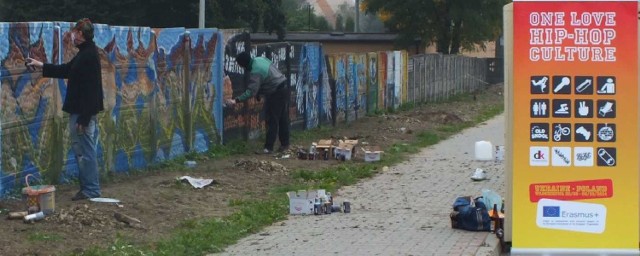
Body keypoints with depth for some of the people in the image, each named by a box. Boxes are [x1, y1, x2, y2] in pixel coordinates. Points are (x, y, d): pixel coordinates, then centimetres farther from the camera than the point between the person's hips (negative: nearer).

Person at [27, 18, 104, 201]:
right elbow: (66, 70, 28)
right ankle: (88, 187, 19)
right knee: (81, 150, 14)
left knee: (85, 151, -5)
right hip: (80, 111, 10)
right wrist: (41, 66, 31)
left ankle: (91, 190, 0)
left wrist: (83, 118, -23)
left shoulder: (89, 56, -19)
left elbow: (89, 89, -23)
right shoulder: (85, 54, 13)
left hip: (83, 112, -10)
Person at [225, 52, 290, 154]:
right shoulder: (259, 59, 4)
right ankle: (285, 145, 22)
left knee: (272, 121, -6)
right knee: (283, 119, 15)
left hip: (276, 94, -10)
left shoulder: (256, 72, -24)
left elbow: (251, 92, -28)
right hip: (284, 89, 10)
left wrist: (236, 100, -27)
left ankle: (268, 148, -6)